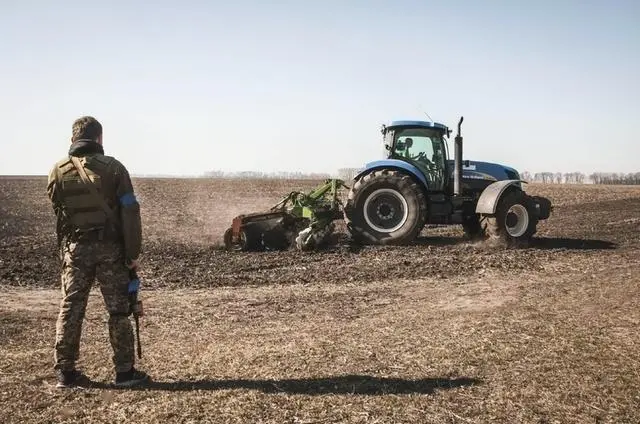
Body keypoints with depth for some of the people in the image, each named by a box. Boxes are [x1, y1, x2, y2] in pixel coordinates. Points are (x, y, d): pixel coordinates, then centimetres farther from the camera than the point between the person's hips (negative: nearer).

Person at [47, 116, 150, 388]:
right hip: (110, 247, -2)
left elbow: (57, 212, 8)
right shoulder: (113, 168, -4)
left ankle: (65, 372, 11)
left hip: (75, 248, 2)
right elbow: (130, 213, -8)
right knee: (118, 310, 5)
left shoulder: (59, 171, 3)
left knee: (70, 309, 9)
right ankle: (125, 371, 9)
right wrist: (133, 253, -5)